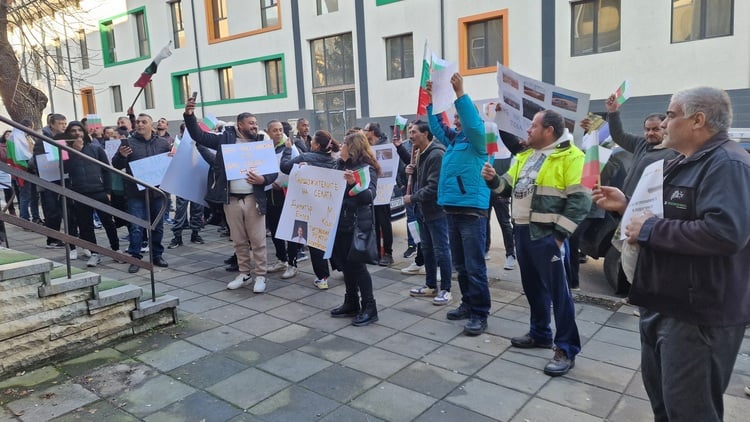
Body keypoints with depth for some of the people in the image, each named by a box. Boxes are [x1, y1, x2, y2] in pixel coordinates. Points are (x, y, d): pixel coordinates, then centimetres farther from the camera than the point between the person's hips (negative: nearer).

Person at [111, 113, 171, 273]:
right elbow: (116, 165, 1)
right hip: (136, 192, -2)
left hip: (157, 191, 3)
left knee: (158, 226, 12)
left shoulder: (163, 143, 7)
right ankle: (135, 258, 7)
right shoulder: (128, 143, 1)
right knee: (136, 227, -1)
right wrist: (121, 156, -20)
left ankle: (157, 255, 24)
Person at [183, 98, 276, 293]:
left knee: (258, 240, 2)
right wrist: (189, 115, -9)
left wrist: (263, 179, -18)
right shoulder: (225, 138, 5)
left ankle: (260, 276, 12)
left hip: (253, 198, -1)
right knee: (239, 241, 12)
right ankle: (244, 273, 25)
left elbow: (273, 170, 3)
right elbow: (199, 135, 5)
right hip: (230, 199, 2)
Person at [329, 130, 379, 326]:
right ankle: (351, 303, 27)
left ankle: (369, 308, 9)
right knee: (345, 264, 14)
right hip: (340, 223, 8)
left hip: (356, 225, -8)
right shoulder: (340, 165, 10)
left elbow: (369, 196, -23)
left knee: (357, 265, -2)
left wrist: (354, 183, -39)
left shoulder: (366, 168, -12)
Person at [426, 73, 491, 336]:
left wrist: (460, 94, -24)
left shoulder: (477, 140, -4)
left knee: (474, 266, -4)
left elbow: (473, 123, -22)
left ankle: (480, 314, 4)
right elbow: (436, 127, 23)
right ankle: (468, 304, 27)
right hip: (452, 209, 8)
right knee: (460, 264, 15)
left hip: (472, 210, -8)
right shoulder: (452, 139, 16)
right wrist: (431, 101, 12)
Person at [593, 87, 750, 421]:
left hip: (698, 312, -10)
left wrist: (650, 229, -25)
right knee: (660, 394, 23)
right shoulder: (683, 163, 15)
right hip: (664, 303, 10)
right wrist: (627, 205, 10)